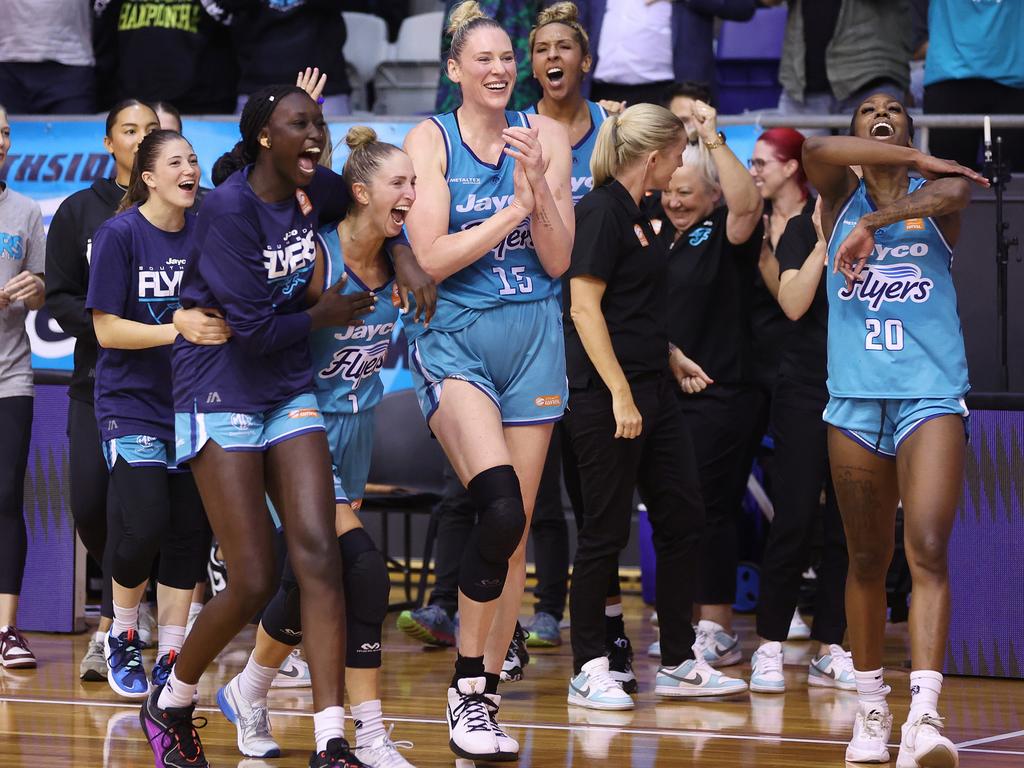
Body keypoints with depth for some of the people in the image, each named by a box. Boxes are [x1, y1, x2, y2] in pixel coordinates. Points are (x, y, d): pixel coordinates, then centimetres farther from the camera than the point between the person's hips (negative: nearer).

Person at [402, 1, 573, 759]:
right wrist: (511, 211, -14)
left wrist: (536, 183, -14)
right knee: (500, 507, -23)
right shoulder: (432, 139, -2)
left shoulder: (544, 136, 4)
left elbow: (557, 261, 0)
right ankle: (465, 689, -13)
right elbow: (430, 258, -10)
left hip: (532, 340, 4)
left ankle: (486, 697, 15)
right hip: (454, 338, -4)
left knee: (515, 530, 5)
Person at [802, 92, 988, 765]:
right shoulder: (842, 193, 11)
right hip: (856, 398, 2)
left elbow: (956, 190, -17)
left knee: (928, 549, -17)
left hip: (931, 393, -2)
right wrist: (917, 159, -7)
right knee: (868, 559, 8)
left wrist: (872, 225, -17)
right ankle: (871, 707, 21)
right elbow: (816, 151, -10)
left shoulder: (937, 190, 7)